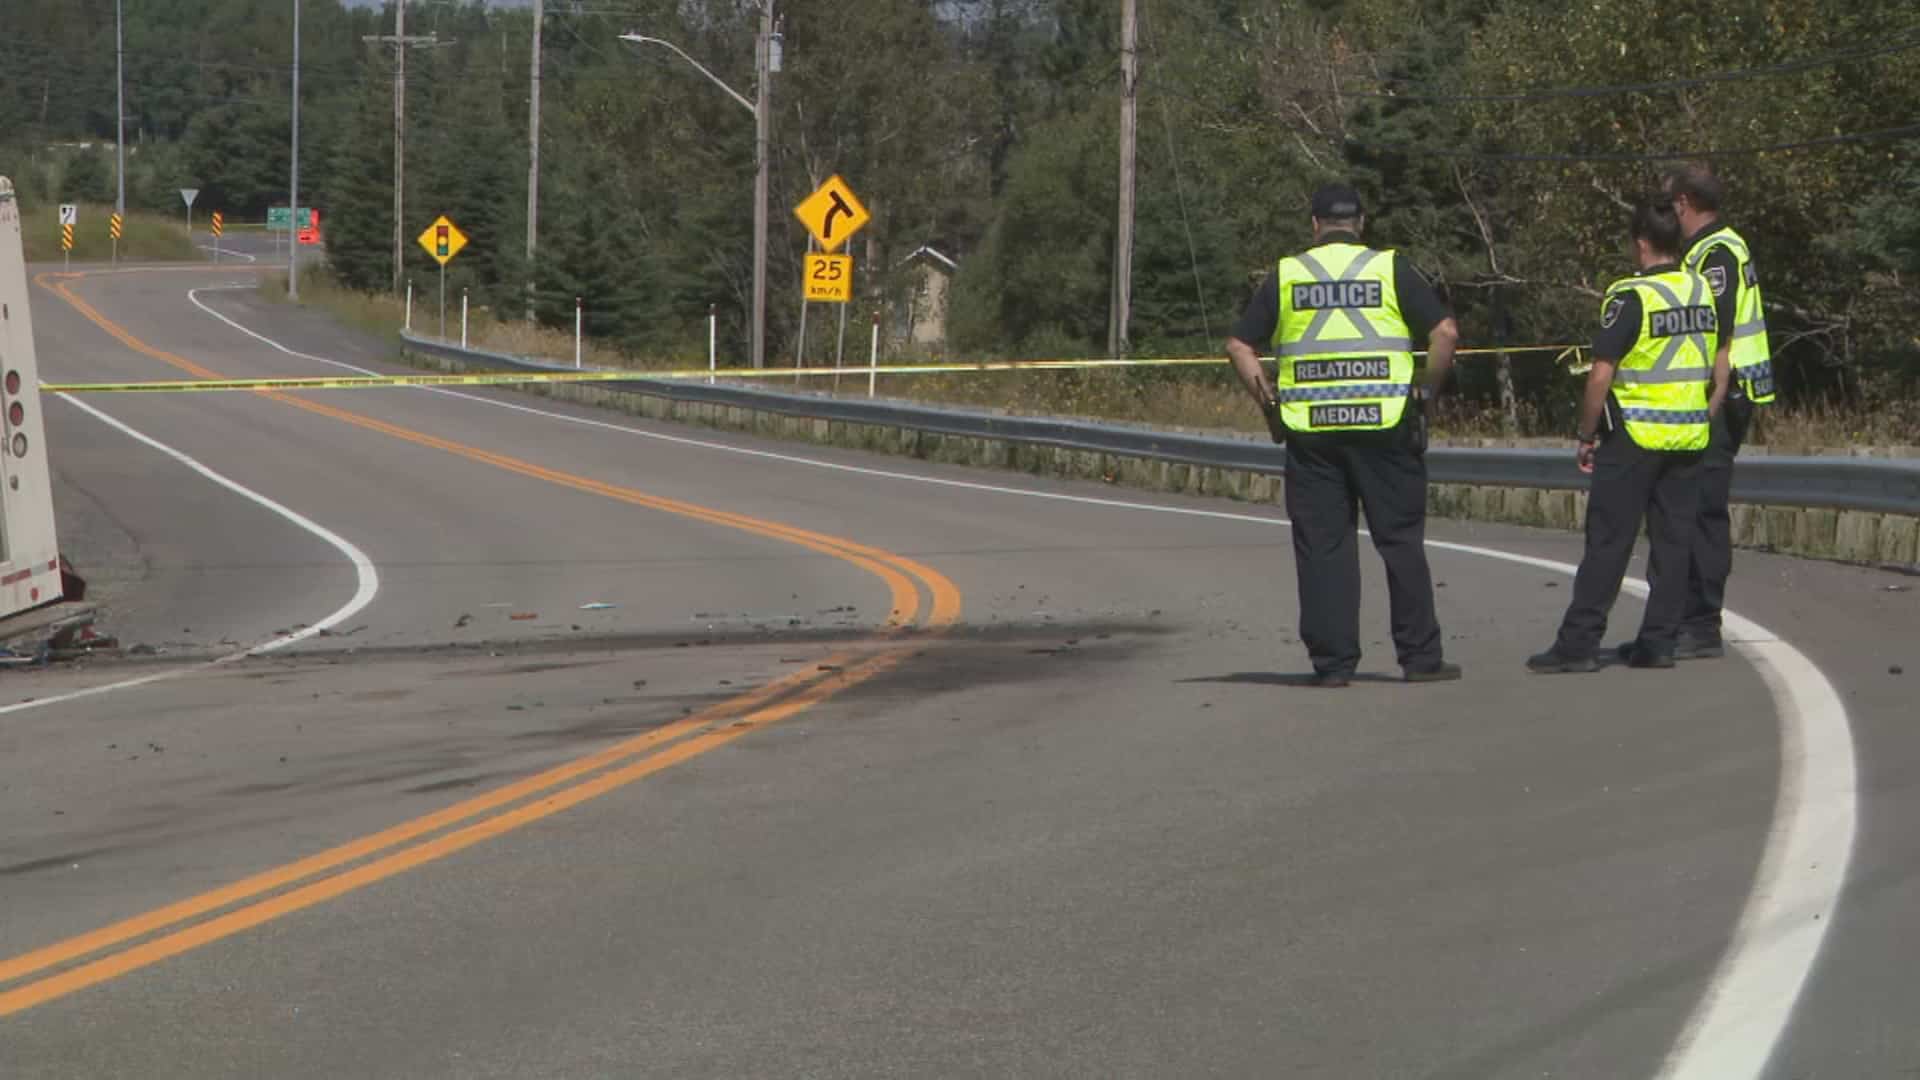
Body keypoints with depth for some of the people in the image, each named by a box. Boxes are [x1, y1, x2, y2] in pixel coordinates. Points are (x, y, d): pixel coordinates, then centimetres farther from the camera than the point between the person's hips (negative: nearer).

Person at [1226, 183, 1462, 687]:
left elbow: (1239, 347, 5)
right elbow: (1445, 332, -6)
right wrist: (1426, 393, 4)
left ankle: (1332, 661, 3)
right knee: (1401, 540, 5)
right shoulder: (1391, 270, 2)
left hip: (1309, 432, 1)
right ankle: (1420, 657, 6)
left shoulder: (1285, 276, 7)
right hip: (1383, 427, -1)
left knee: (1322, 546, 5)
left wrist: (1268, 403, 10)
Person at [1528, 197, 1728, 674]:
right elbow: (1720, 367, 15)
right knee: (1672, 540, 8)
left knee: (1608, 541, -3)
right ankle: (1658, 642, 8)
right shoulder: (1703, 291, 6)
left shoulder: (1631, 298, -14)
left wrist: (1585, 434, -6)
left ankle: (1578, 642, -2)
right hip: (1689, 438, 6)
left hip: (1634, 437, -6)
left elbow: (1601, 374, -16)